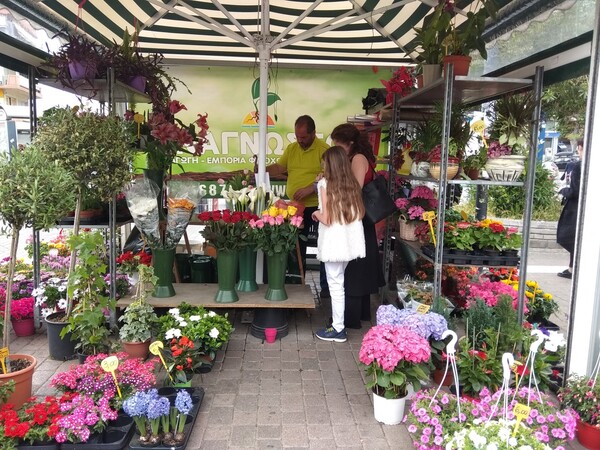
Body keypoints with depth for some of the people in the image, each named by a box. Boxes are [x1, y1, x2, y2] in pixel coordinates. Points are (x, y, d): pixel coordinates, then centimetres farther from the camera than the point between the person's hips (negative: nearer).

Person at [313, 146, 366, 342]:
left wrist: (316, 214, 4)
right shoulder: (353, 184, 6)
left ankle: (338, 329, 11)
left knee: (335, 284, 2)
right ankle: (338, 321, 27)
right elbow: (360, 213, 9)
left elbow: (327, 219, -16)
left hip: (334, 242, -6)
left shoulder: (325, 184, -10)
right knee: (338, 282, 18)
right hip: (350, 240, 6)